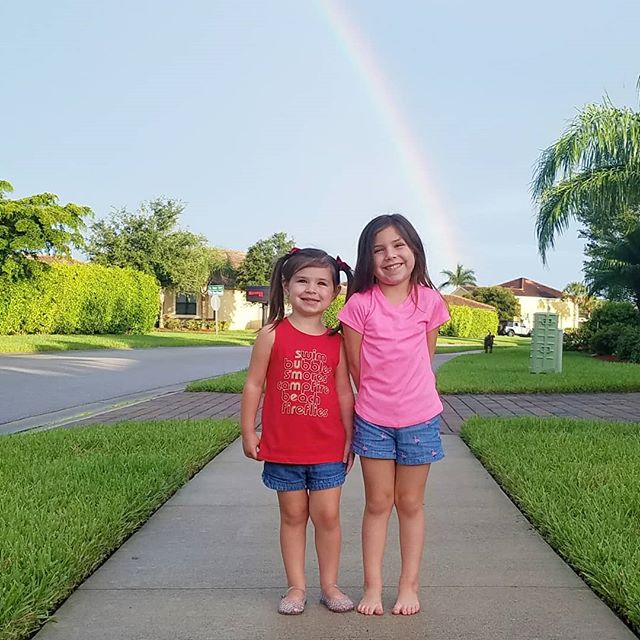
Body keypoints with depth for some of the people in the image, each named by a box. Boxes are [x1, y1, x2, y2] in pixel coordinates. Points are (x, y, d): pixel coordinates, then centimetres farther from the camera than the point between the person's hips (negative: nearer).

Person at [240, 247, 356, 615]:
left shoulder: (336, 342, 0)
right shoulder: (272, 335, -6)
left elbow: (344, 392, 6)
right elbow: (254, 384, -2)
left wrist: (350, 437, 6)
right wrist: (248, 432, -2)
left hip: (328, 448, 1)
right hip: (283, 447, -1)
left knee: (327, 516, 6)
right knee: (293, 516, 12)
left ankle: (330, 585, 24)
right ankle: (296, 587, 24)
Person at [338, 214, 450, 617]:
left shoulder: (429, 300, -5)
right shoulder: (360, 304, -11)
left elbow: (426, 356, 6)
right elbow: (354, 364, -3)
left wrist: (406, 392, 9)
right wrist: (378, 395, 6)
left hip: (420, 417, 1)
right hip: (373, 419, -1)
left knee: (411, 504, 12)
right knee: (378, 503, 10)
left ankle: (410, 587, 25)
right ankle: (373, 587, 22)